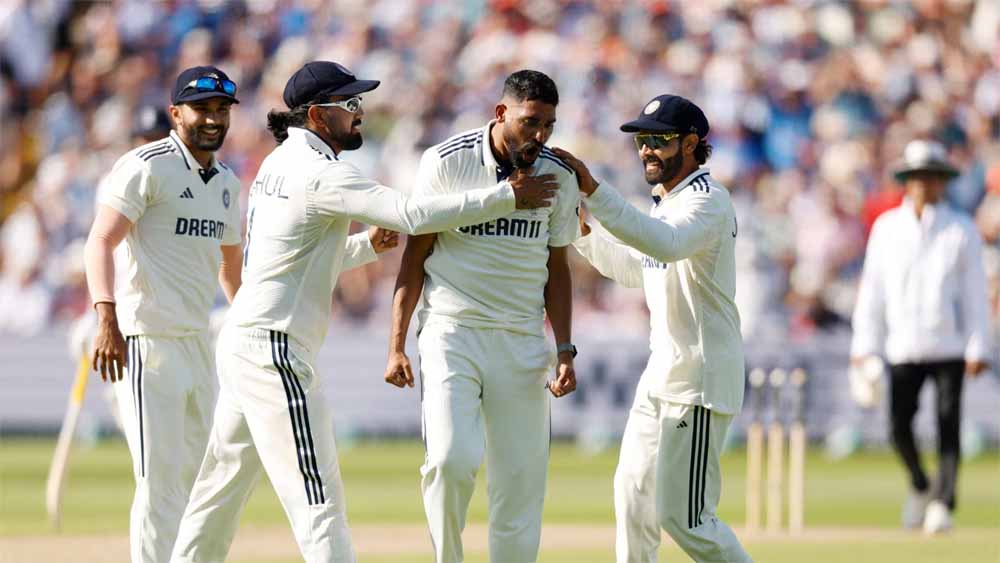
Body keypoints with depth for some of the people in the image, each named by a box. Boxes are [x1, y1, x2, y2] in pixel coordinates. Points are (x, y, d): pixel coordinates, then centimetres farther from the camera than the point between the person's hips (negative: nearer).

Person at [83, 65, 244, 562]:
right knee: (161, 481, -10)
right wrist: (106, 320, -34)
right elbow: (101, 241, -21)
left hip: (199, 343, 9)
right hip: (147, 341, -9)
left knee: (202, 479, 13)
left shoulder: (225, 182, 15)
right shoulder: (146, 167, -10)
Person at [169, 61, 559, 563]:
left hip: (240, 342, 10)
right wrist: (508, 196, -18)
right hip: (273, 350, -10)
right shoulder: (320, 173, -15)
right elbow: (413, 215, -23)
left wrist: (368, 246, 11)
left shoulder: (279, 164, 14)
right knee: (318, 494, -11)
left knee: (223, 483, 16)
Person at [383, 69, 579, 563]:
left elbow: (556, 268, 11)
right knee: (452, 459, -19)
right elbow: (415, 255, -1)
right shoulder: (446, 162, -7)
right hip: (451, 334, -3)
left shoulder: (558, 177, 2)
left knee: (521, 476, -1)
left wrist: (565, 350, 3)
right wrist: (396, 345, -5)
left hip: (522, 342, 3)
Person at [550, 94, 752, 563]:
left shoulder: (707, 200, -16)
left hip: (700, 379, -10)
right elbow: (637, 269, 27)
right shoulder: (664, 202, 14)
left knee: (683, 515, -13)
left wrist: (594, 192, -44)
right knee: (633, 490, 17)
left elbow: (666, 244, -38)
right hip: (662, 370, 10)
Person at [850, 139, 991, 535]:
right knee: (899, 426, -5)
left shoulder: (962, 231, 3)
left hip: (949, 347, -1)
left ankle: (942, 503, -5)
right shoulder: (886, 228, 8)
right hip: (903, 348, 1)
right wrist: (865, 346, 3)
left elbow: (975, 292, 2)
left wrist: (978, 349, -5)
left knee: (948, 426, -9)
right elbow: (872, 288, 9)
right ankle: (919, 486, 20)